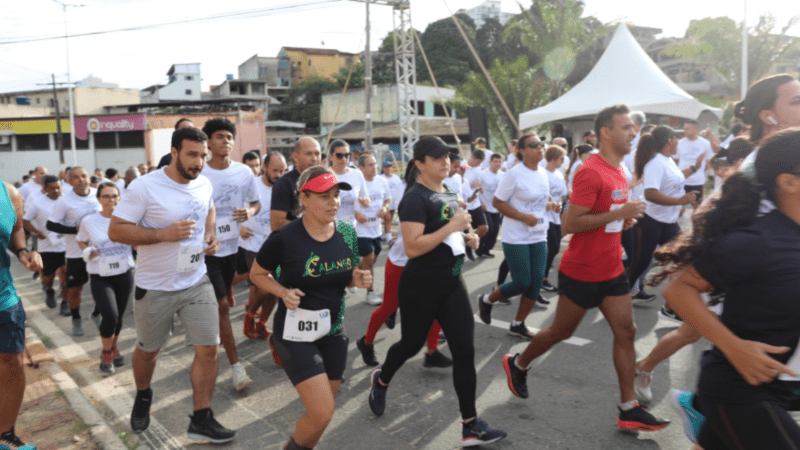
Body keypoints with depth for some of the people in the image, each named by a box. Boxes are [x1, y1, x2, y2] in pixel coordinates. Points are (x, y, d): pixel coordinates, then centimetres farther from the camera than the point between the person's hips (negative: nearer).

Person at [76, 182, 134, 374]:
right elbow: (80, 240, 13)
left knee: (118, 317, 11)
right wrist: (88, 252, -7)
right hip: (100, 278, -2)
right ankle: (106, 353, 11)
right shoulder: (88, 221, -5)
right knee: (110, 316, -16)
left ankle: (113, 348, 40)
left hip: (125, 275, 2)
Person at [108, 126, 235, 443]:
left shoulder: (205, 185, -1)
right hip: (155, 287, -4)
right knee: (147, 351, 17)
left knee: (208, 350, 0)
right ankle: (143, 396, 49)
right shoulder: (144, 187, -19)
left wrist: (210, 234, 1)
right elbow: (115, 230, -18)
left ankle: (201, 420, 14)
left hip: (197, 283, 4)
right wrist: (164, 234, -29)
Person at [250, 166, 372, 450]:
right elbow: (257, 274, -2)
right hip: (296, 334, -5)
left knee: (322, 412, 15)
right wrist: (284, 292, -19)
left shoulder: (347, 233, -3)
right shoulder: (285, 238, -17)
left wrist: (357, 280, -10)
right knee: (322, 413, -11)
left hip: (333, 332, 5)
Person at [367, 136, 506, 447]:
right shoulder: (415, 198, -16)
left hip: (451, 282, 7)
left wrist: (467, 238, 5)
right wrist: (452, 226, -26)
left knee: (465, 350, 2)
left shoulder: (449, 194, 11)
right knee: (412, 344, 13)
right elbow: (412, 248, -25)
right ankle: (381, 380, 45)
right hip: (421, 286, -7)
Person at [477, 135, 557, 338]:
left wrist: (553, 205, -1)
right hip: (516, 238, -6)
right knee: (522, 283, -4)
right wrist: (523, 217, -22)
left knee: (536, 282, 5)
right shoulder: (515, 174, -14)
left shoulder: (543, 172, 5)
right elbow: (497, 202, -13)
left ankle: (518, 324, 22)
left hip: (539, 237, 7)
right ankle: (487, 300, 23)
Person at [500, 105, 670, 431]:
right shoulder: (590, 172, -21)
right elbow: (570, 224, -25)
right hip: (581, 272, -8)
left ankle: (629, 409, 14)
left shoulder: (618, 172, 9)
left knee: (626, 332, 5)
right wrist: (618, 213, -26)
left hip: (612, 270, 8)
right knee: (561, 331, 9)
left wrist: (625, 219, 5)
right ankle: (517, 365, 33)